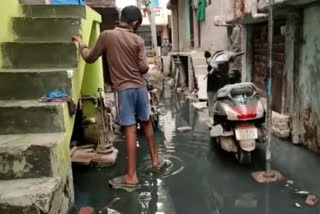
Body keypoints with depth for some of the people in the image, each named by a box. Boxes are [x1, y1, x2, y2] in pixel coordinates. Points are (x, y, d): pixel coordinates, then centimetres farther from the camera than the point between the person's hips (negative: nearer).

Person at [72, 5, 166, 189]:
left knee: (130, 130, -4)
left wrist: (82, 44, 24)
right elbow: (144, 68, -5)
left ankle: (131, 177, 2)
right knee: (147, 123, 19)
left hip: (124, 89, -2)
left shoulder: (106, 36, -3)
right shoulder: (138, 40, 0)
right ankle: (156, 160, 33)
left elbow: (90, 58, 5)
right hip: (140, 86, 3)